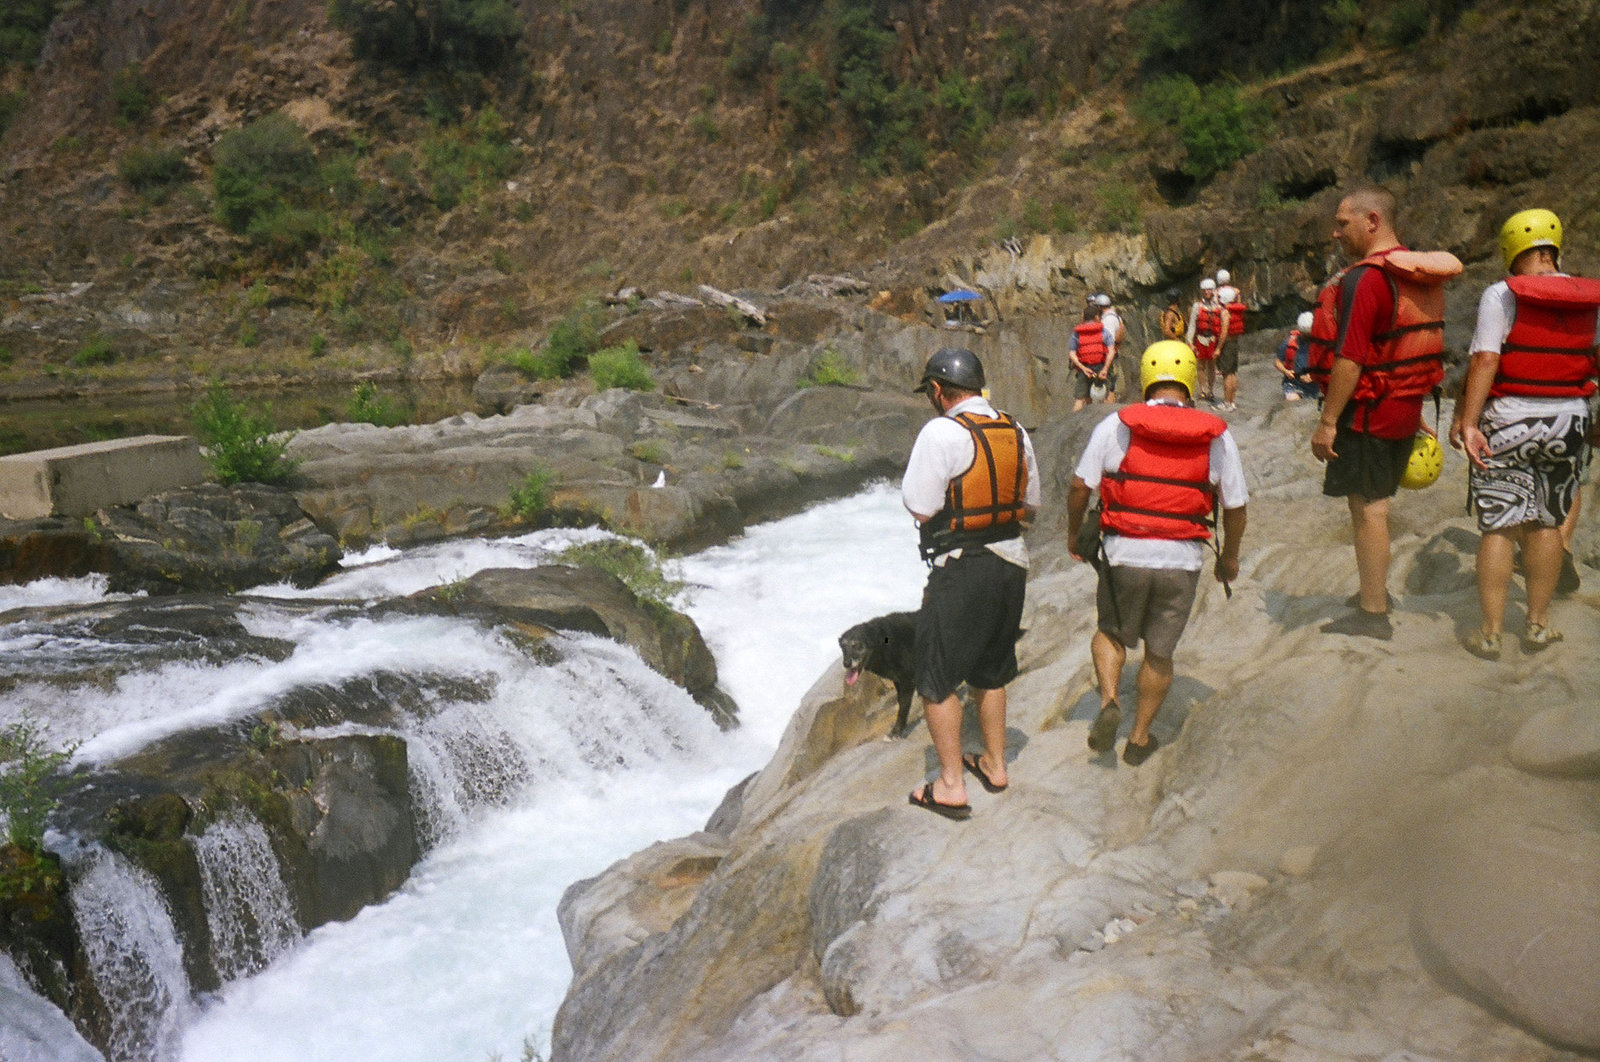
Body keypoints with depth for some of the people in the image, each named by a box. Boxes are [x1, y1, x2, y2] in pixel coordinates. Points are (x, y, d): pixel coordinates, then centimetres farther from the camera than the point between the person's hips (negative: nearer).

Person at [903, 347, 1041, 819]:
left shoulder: (941, 433, -17)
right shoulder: (1016, 431, 5)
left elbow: (920, 509, -16)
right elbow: (1031, 507, 13)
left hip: (960, 571, -7)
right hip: (1012, 562, 7)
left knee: (937, 681, 7)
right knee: (990, 672, 22)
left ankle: (951, 786, 11)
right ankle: (994, 765, 35)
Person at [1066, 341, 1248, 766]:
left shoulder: (1116, 425, -4)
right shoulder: (1217, 436, 1)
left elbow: (1080, 486, -3)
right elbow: (1235, 505, 5)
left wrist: (1074, 533, 14)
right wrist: (1229, 557, 21)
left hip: (1125, 554, -1)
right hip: (1182, 560, 1)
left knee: (1110, 633, 22)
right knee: (1160, 651, 15)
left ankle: (1109, 702, 2)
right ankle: (1139, 738, 24)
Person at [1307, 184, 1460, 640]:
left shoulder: (1365, 278, -18)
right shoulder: (1421, 274, 11)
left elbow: (1350, 359, -22)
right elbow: (1420, 346, 16)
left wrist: (1327, 422, -18)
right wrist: (1417, 410, 22)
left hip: (1368, 412, -9)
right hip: (1406, 409, 9)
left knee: (1367, 507, -3)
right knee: (1376, 503, 19)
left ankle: (1372, 614, 3)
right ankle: (1376, 592, 32)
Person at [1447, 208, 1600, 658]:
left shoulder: (1502, 294, -9)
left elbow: (1484, 361, -17)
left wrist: (1466, 420, -18)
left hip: (1508, 422, -3)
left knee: (1499, 527, 1)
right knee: (1546, 524, 14)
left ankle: (1490, 633, 4)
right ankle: (1538, 624, 22)